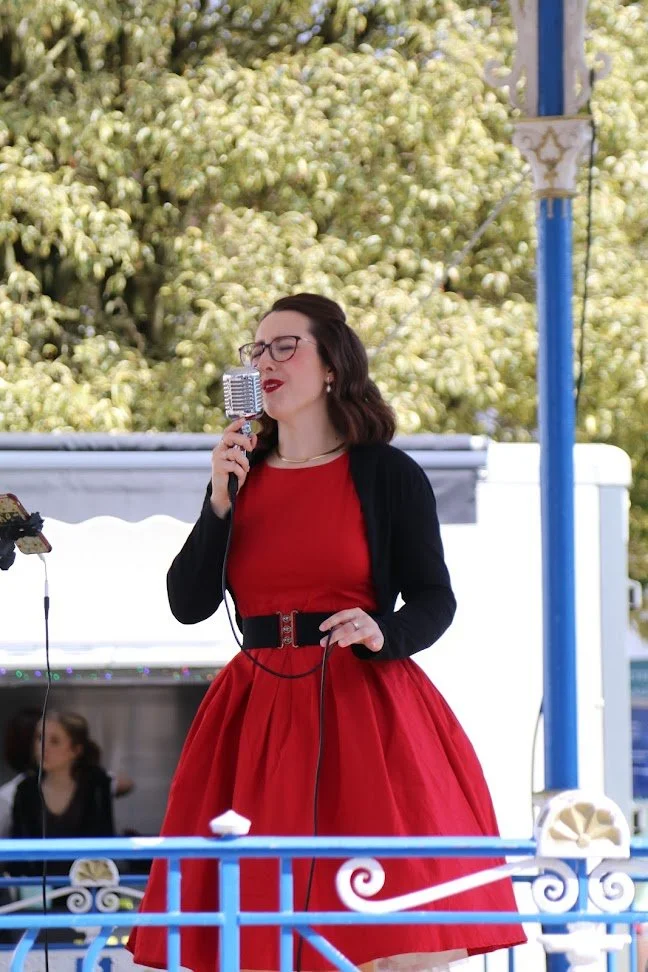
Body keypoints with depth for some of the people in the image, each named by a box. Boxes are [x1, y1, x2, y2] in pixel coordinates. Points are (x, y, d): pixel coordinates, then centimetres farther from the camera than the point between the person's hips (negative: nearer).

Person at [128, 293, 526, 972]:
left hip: (365, 709, -3)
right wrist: (221, 502, -6)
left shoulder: (389, 476, 2)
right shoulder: (240, 473, 12)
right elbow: (189, 604, 5)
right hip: (259, 716, 3)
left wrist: (383, 632, -18)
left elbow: (435, 600, 2)